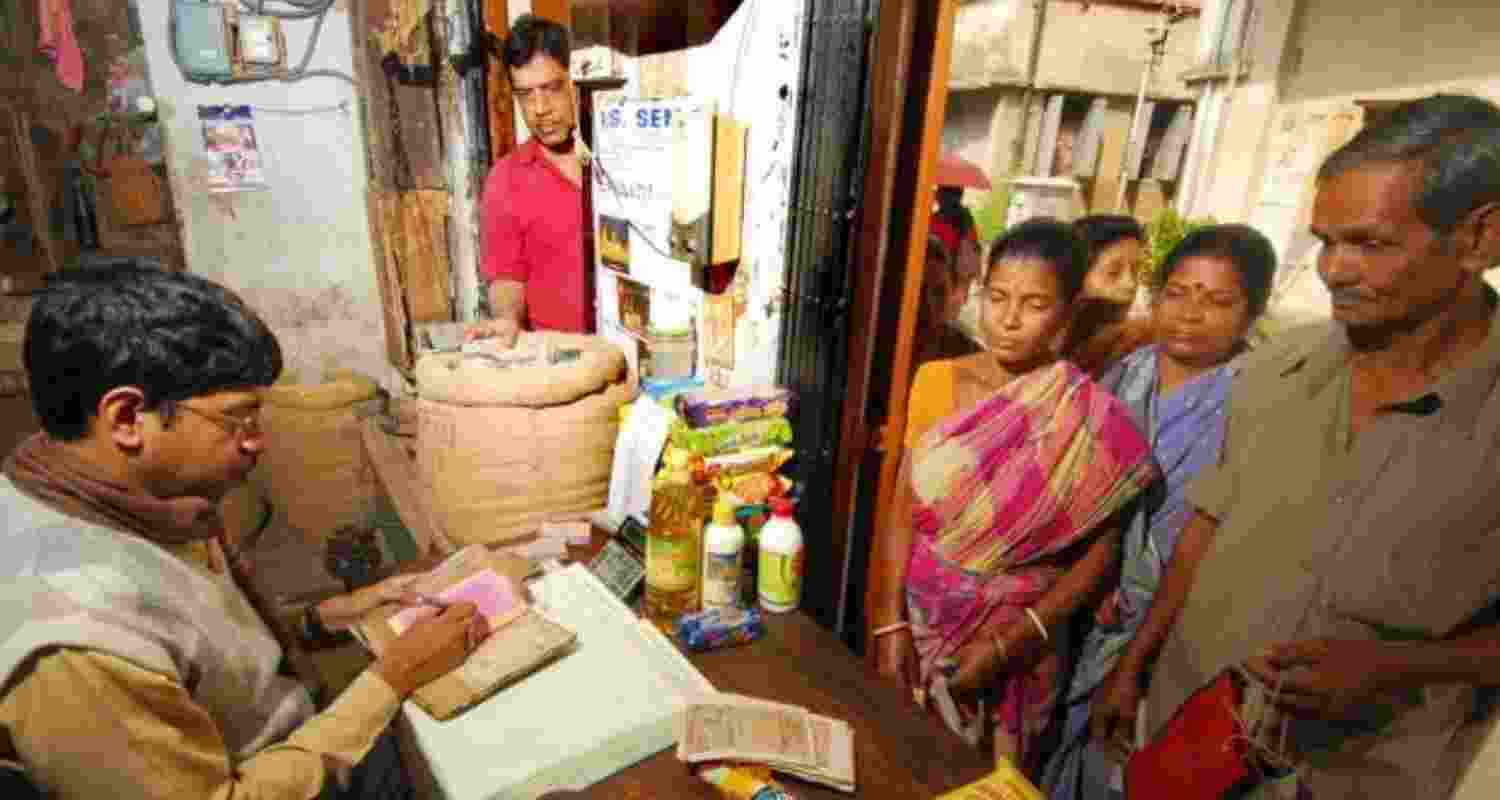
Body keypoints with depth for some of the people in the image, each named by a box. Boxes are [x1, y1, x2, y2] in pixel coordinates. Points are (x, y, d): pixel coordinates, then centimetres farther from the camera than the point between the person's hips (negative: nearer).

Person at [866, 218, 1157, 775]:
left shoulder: (1089, 420, -13)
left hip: (1014, 632, -2)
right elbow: (903, 509, -5)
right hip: (918, 614, 2)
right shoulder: (936, 380, -7)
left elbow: (1100, 552, -9)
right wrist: (890, 624, -10)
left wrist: (1008, 643, -15)